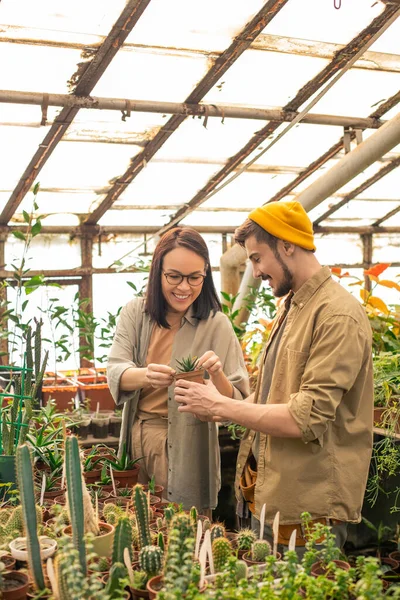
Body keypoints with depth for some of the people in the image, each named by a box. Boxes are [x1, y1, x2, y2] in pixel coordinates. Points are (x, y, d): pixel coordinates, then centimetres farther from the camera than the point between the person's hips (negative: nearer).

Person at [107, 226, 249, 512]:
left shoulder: (216, 325, -9)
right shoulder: (135, 313, -2)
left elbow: (237, 405, -11)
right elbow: (116, 374, -12)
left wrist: (217, 375, -32)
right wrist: (146, 376, -34)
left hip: (187, 444, -3)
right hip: (136, 434, 3)